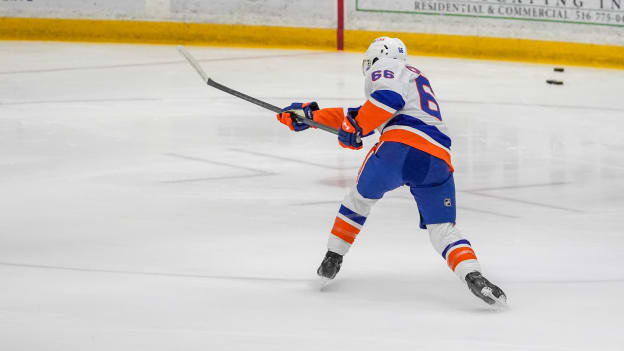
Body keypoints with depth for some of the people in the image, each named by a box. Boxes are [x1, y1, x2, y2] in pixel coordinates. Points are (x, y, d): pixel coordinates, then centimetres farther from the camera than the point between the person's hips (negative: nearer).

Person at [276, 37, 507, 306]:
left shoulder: (386, 67, 16)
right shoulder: (417, 79, 41)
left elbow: (388, 98, -9)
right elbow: (361, 118, 41)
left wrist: (355, 127, -1)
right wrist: (310, 114, 40)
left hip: (401, 145, -6)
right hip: (438, 160, 6)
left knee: (361, 196, 21)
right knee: (442, 229, 6)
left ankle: (333, 258, 28)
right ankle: (472, 276, -20)